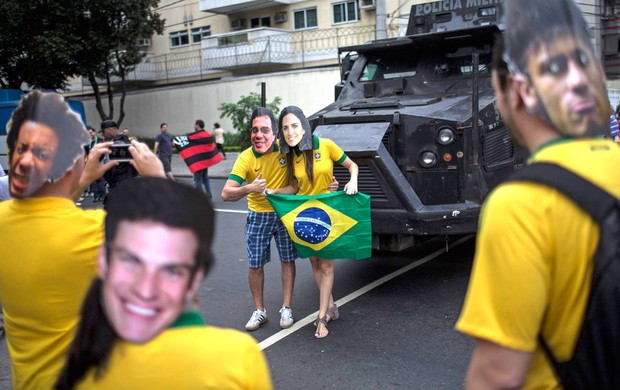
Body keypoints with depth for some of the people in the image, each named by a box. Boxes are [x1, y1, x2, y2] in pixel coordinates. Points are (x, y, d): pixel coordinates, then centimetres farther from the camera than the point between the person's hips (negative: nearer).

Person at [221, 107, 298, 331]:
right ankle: (259, 311, 22)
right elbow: (226, 194, -24)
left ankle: (286, 309, 21)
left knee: (287, 260, 7)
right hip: (258, 216, 0)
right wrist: (248, 189, -44)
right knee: (255, 265, 5)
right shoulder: (245, 158, -18)